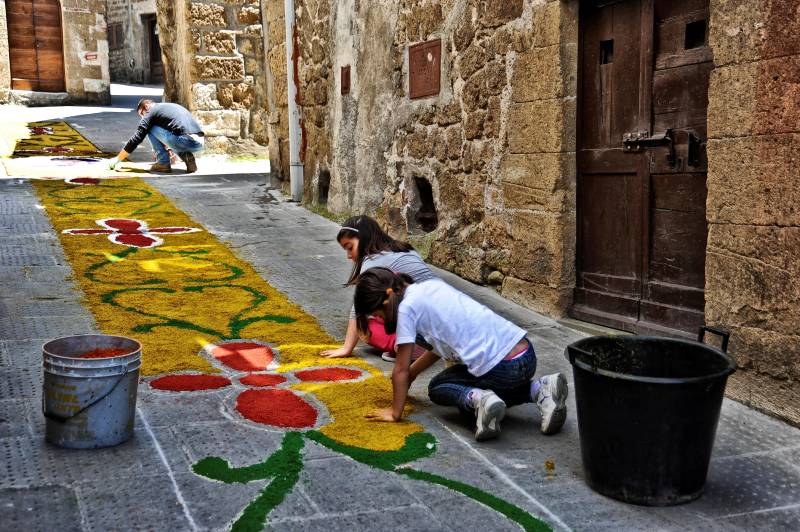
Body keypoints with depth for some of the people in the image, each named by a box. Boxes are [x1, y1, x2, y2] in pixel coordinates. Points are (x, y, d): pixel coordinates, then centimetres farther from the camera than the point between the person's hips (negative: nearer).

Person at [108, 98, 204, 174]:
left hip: (185, 142, -7)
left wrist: (117, 159, 18)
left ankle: (163, 164, 8)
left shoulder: (151, 112, 11)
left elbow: (136, 138, 11)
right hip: (200, 144, 7)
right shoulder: (175, 106, 32)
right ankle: (187, 156, 10)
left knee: (151, 129, 12)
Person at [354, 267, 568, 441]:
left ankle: (478, 400, -10)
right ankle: (539, 390, 9)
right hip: (527, 356, 7)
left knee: (437, 389, 18)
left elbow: (401, 370, 0)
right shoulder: (433, 285, 17)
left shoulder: (407, 307, -6)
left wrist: (395, 412, 11)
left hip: (500, 369, -7)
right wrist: (412, 373, 34)